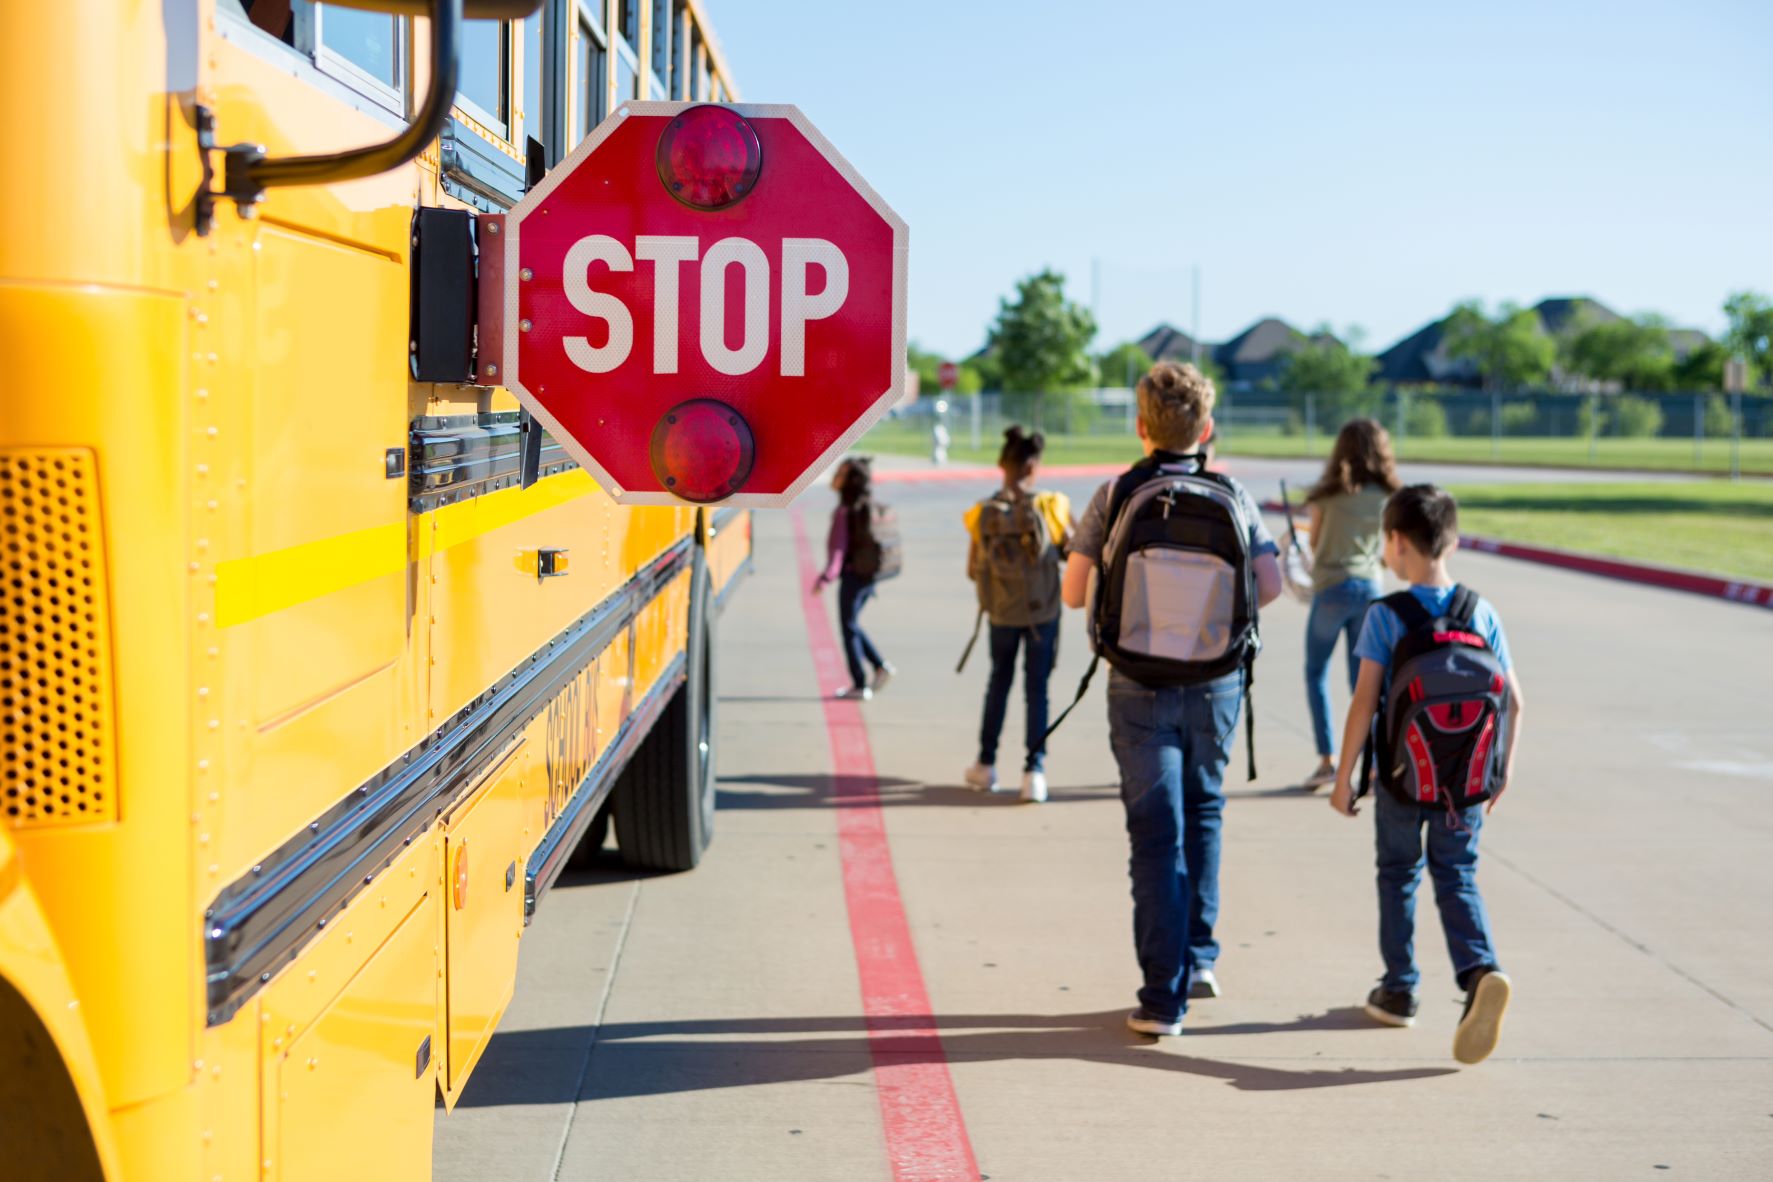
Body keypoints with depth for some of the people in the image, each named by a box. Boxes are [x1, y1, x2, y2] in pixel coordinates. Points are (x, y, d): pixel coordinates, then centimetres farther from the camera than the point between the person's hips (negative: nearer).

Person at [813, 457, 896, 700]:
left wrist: (826, 577, -26)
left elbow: (838, 547, -23)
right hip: (868, 575, 8)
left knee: (849, 628, 4)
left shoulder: (845, 511, -18)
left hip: (852, 575, -8)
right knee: (852, 625, 22)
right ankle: (881, 665, 15)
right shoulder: (869, 507, 7)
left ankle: (860, 685, 9)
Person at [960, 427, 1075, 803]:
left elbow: (973, 571, -3)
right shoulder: (1050, 507, -12)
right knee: (1036, 687, 6)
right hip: (1043, 610, -2)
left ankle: (986, 764, 26)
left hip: (1001, 611, 2)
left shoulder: (983, 514, -9)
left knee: (999, 680, 20)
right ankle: (1034, 770, -1)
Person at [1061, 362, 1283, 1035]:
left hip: (1141, 685, -2)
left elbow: (1074, 593, -5)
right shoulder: (1233, 497, 0)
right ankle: (1198, 957, 27)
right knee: (1203, 813, 21)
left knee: (1157, 833, 1)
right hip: (1216, 683, 2)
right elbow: (1269, 587, -2)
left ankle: (1164, 997, -1)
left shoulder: (1114, 497, -5)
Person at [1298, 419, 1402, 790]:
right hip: (1371, 588, 3)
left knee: (1316, 672, 12)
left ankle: (1327, 759, 5)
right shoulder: (1387, 495, 1)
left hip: (1331, 588, -3)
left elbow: (1314, 542, 4)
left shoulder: (1329, 494, -6)